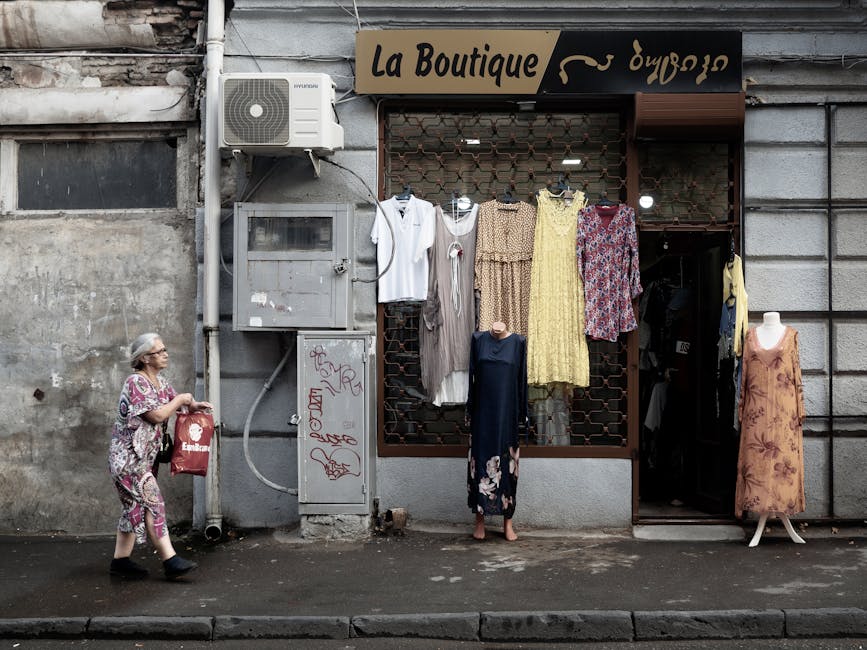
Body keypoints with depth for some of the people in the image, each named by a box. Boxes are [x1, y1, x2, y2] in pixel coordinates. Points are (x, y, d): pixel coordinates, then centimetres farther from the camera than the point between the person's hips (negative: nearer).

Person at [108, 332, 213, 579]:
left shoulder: (160, 381, 12)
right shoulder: (136, 382, -16)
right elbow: (157, 415, -21)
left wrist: (194, 405, -2)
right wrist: (181, 399, -9)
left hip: (145, 456, 9)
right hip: (127, 455, -9)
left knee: (135, 506, 11)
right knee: (152, 503, -13)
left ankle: (120, 560, 19)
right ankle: (170, 560, -14)